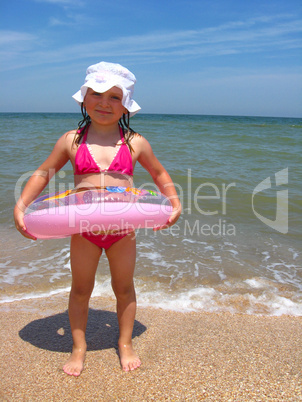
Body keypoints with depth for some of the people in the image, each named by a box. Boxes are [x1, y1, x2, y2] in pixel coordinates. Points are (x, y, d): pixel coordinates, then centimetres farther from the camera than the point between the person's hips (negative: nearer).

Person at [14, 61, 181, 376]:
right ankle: (78, 347, 36)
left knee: (124, 288, 15)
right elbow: (43, 174, 8)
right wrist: (20, 207, -3)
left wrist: (175, 204, 1)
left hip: (123, 229, 0)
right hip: (83, 229, 0)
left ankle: (125, 344, 38)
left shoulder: (135, 143, -1)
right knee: (80, 289, 14)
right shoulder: (71, 140, -1)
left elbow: (160, 175, 13)